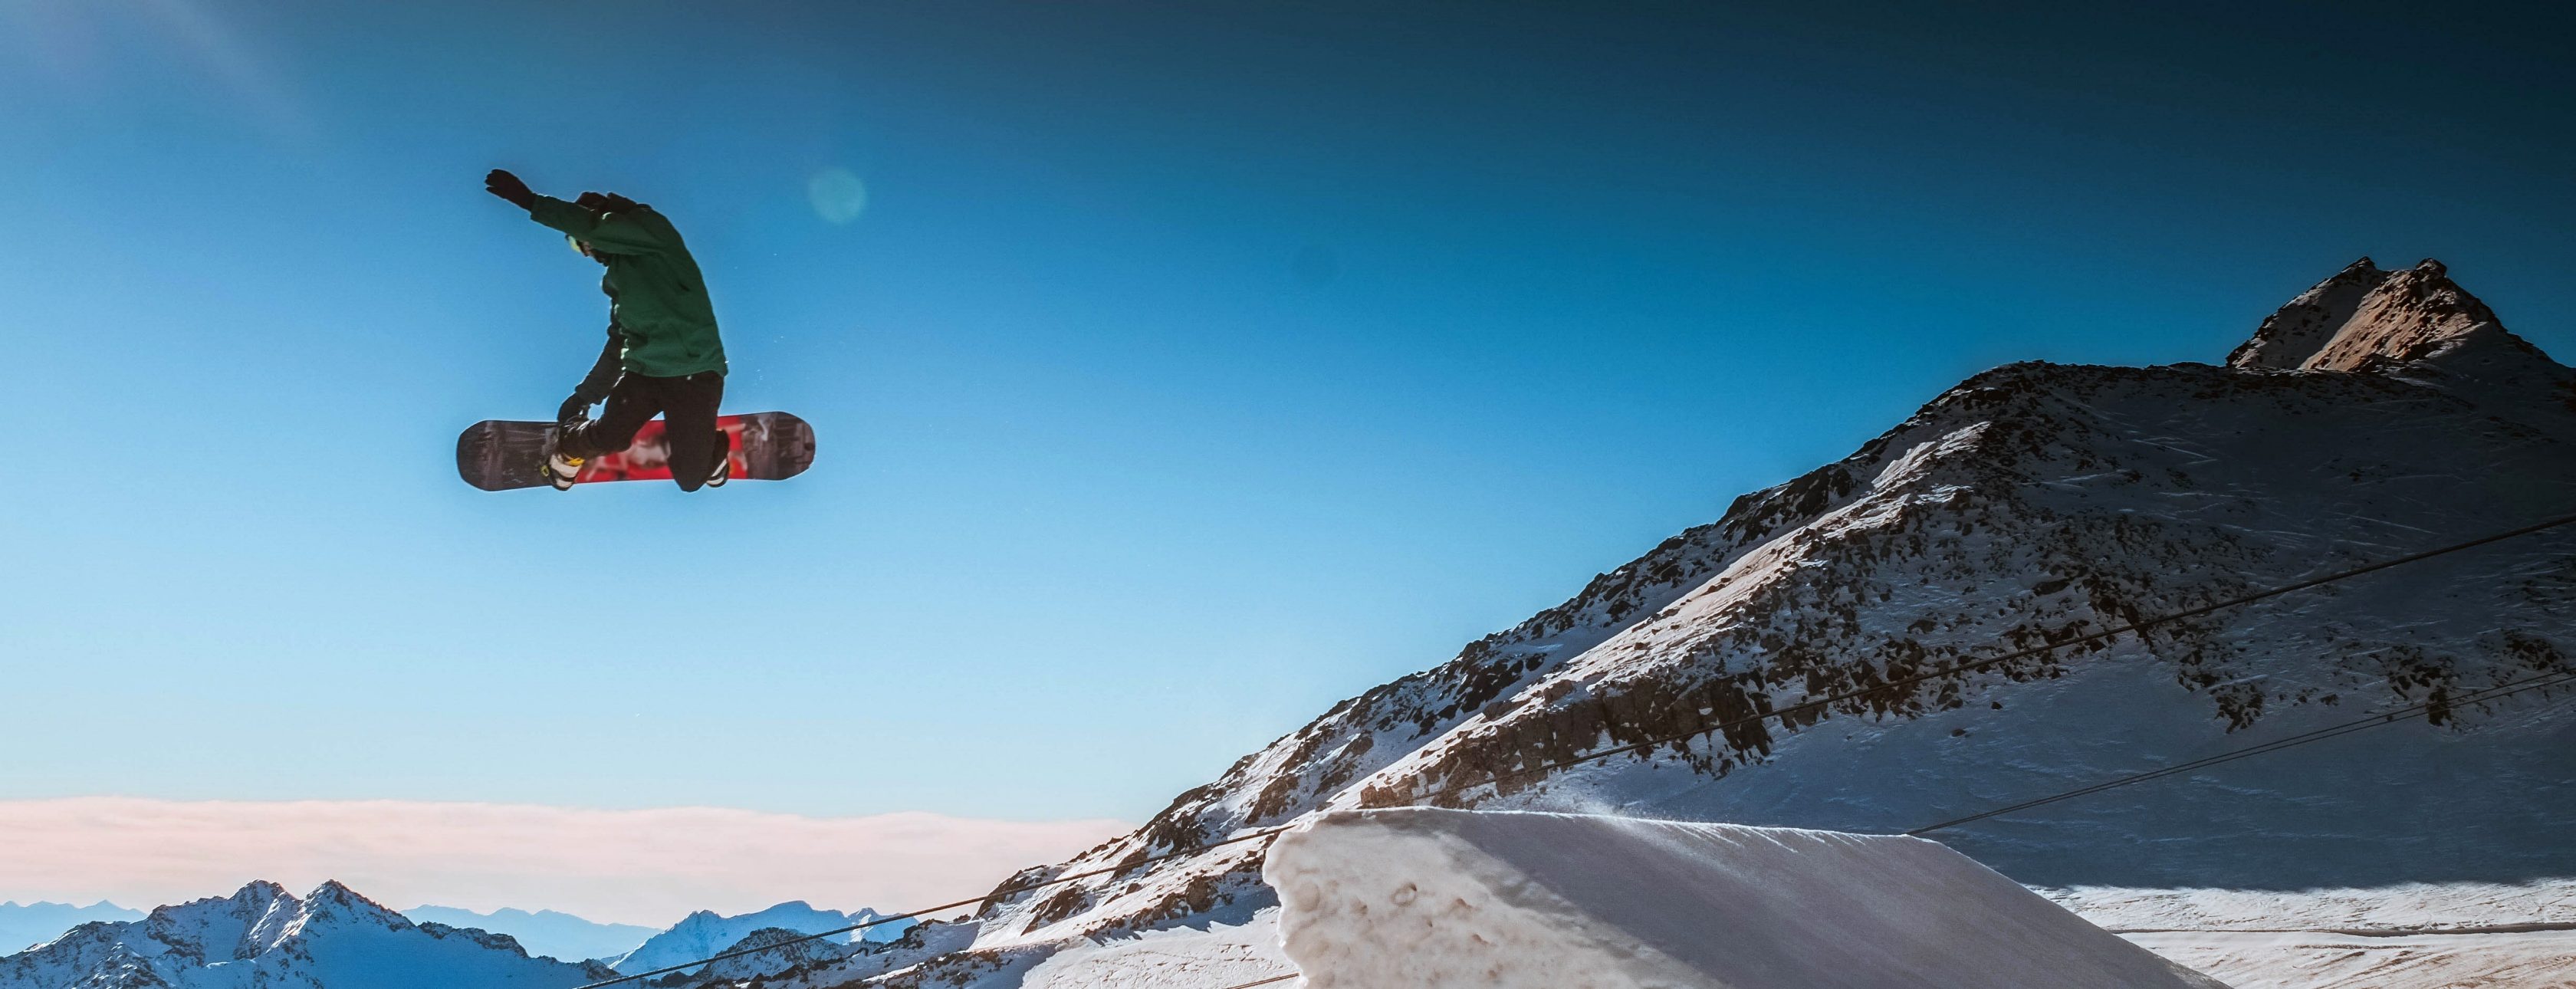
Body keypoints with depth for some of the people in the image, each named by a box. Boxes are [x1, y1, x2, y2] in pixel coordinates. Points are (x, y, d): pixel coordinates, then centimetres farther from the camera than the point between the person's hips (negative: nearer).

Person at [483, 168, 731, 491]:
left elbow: (593, 227, -22)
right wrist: (585, 395, 27)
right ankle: (568, 447, 17)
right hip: (643, 371, 7)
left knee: (690, 479, -4)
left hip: (694, 374, -6)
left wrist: (530, 200, -16)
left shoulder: (652, 231, -4)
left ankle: (713, 447, 30)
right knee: (609, 436, -17)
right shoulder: (617, 277, 19)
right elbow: (618, 343, 25)